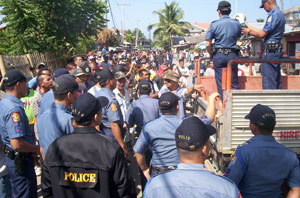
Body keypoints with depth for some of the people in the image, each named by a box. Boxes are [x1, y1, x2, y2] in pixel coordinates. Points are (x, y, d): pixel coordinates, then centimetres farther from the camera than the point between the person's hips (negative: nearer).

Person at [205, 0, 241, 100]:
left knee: (221, 84, 5)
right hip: (233, 55, 2)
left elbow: (208, 44, -7)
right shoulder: (237, 24, 2)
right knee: (234, 83, 9)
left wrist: (211, 54, 9)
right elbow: (238, 37, 15)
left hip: (219, 55, -2)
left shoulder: (214, 24, -5)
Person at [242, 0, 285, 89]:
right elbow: (265, 32, 20)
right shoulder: (279, 13, 17)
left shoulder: (274, 15, -15)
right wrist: (250, 27, 23)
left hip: (270, 50, -10)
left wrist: (249, 32, 0)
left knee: (268, 80, -6)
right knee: (276, 80, 14)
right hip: (277, 49, 10)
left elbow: (262, 34, -16)